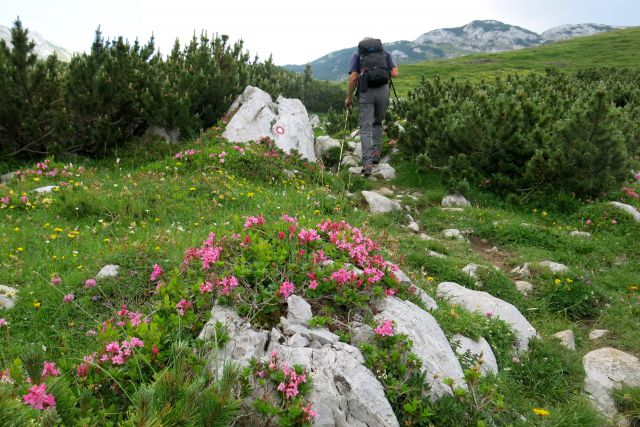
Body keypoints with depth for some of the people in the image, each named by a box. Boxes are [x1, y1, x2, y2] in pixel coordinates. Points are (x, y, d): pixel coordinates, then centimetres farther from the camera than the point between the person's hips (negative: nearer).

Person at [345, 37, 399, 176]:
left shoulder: (357, 55, 13)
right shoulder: (385, 53, 17)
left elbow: (353, 78, 0)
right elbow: (394, 74, 8)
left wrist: (349, 97, 8)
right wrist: (392, 68, 30)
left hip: (365, 92, -2)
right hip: (383, 90, 2)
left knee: (365, 127, -2)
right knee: (378, 123, 24)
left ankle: (367, 163, -14)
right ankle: (376, 153, 17)